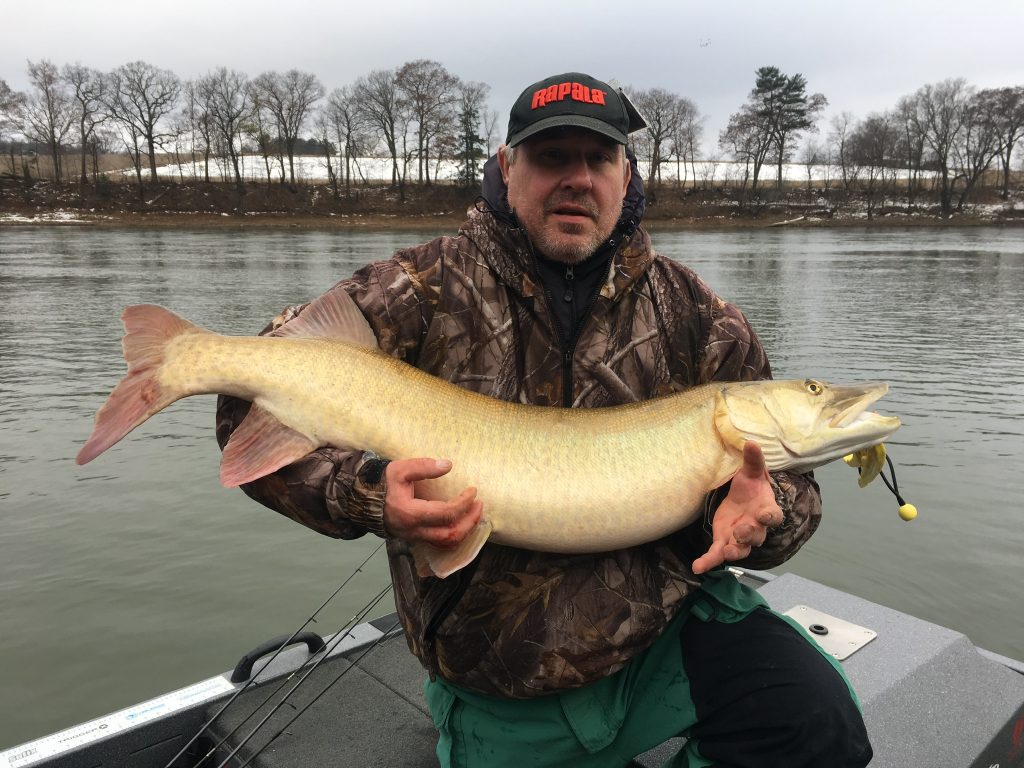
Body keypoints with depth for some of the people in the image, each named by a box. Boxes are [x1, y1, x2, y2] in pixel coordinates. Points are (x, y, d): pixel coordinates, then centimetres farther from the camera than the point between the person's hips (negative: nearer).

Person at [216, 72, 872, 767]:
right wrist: (368, 496, -26)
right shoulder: (423, 292, -8)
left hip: (671, 622, 2)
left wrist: (765, 514, -20)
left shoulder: (691, 312, -1)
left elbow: (783, 473, 4)